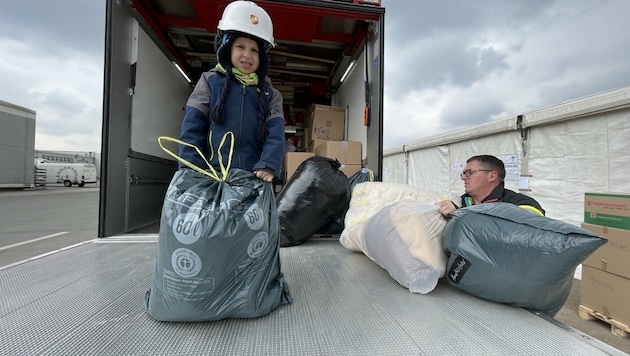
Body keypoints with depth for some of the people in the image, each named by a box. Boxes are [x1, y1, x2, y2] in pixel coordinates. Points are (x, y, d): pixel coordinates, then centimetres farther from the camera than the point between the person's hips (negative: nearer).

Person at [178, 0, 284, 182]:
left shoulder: (270, 94, 13)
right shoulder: (210, 82, 10)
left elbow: (275, 135, -2)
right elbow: (192, 129, 4)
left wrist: (268, 166, -19)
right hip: (211, 176, 0)